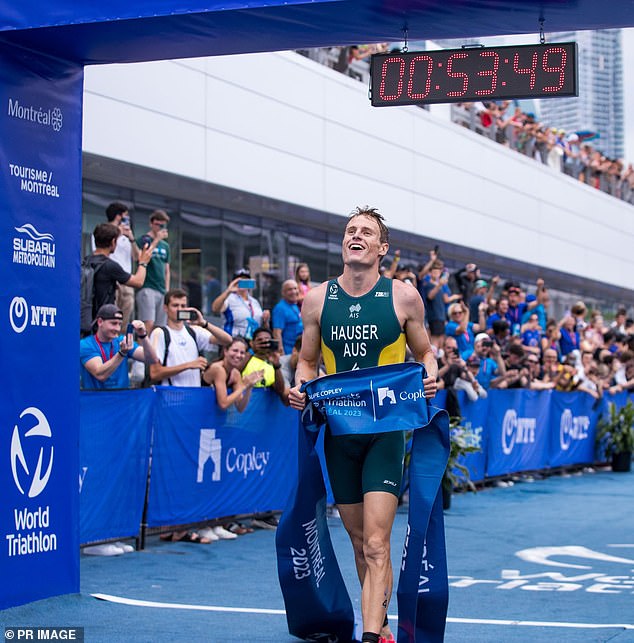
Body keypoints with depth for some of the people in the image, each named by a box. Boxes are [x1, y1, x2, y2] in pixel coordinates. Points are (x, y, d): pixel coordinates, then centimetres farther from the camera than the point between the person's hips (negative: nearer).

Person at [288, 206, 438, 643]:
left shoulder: (403, 296, -2)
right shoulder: (317, 299, 3)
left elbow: (424, 352, 10)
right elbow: (307, 360, 14)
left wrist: (430, 377, -11)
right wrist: (300, 386, -6)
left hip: (386, 429, -3)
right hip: (338, 430, 3)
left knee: (376, 545, -14)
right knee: (360, 541, 14)